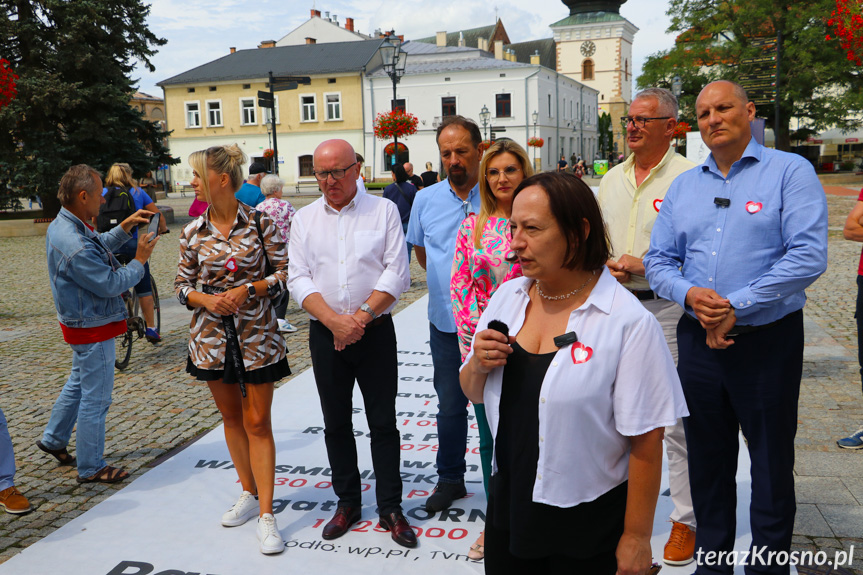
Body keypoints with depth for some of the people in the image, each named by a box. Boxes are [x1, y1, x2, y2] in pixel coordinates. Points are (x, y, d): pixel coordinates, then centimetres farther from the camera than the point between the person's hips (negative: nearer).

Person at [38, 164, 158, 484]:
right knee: (95, 398, 2)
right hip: (93, 328, -10)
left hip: (84, 323, 10)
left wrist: (126, 227, 7)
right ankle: (91, 468, 15)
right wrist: (140, 260, -15)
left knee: (79, 382, 27)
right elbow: (111, 284, -26)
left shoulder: (62, 225, 2)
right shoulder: (75, 246, -32)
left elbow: (99, 248, 17)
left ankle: (53, 439, 43)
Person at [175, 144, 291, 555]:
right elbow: (182, 284, 7)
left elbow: (286, 272, -6)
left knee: (257, 422, 0)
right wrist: (206, 300, -13)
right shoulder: (193, 232, 1)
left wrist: (248, 290, -19)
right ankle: (249, 494, 32)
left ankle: (265, 514, 6)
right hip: (212, 335, 4)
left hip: (256, 334, -4)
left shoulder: (260, 222, -9)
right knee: (231, 417, 15)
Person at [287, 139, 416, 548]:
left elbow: (397, 272, -7)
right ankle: (347, 503, 27)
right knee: (336, 423, 11)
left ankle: (390, 508, 15)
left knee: (383, 422, 3)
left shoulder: (383, 211, 0)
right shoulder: (304, 219, 7)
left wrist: (359, 318, -15)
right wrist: (333, 320, -15)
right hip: (326, 335, 3)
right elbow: (298, 279, 0)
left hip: (375, 332, -2)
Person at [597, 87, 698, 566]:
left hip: (667, 306, -6)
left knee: (676, 418, -1)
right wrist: (604, 264, -2)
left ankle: (686, 519, 13)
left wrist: (645, 266, -19)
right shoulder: (612, 179, 13)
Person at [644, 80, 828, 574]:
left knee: (772, 462, 8)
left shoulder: (790, 172, -5)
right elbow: (659, 260, 9)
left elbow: (808, 256, -16)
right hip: (698, 340, 5)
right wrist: (690, 294, -13)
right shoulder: (684, 185, 11)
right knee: (707, 459, 15)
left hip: (768, 340, -4)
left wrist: (735, 307, -19)